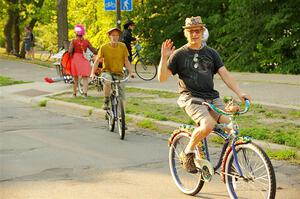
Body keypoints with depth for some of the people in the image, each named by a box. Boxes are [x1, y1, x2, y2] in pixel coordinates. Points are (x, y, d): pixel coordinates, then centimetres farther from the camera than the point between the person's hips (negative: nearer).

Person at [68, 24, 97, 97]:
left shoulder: (73, 41, -4)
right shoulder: (86, 41, 3)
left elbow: (70, 51, -13)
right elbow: (94, 50, 4)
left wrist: (71, 56, 5)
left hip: (75, 59, -1)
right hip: (84, 60, 1)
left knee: (75, 78, 11)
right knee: (85, 78, 3)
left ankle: (74, 93, 17)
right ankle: (85, 93, -11)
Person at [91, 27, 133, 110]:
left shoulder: (122, 46, -1)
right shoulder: (104, 47, -5)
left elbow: (126, 61, 4)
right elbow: (97, 61, -2)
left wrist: (130, 72, -9)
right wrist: (92, 73, -13)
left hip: (118, 73, 2)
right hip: (107, 72, -2)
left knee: (121, 97, -8)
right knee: (108, 80, -38)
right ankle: (106, 102, -19)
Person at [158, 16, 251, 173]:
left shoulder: (211, 53, 14)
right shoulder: (179, 54, 4)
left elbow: (225, 74, 6)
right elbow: (162, 78, -1)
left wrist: (239, 93, -8)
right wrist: (164, 57, -15)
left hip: (212, 97, 4)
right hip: (191, 98, -4)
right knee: (208, 125, -31)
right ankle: (187, 153, -6)